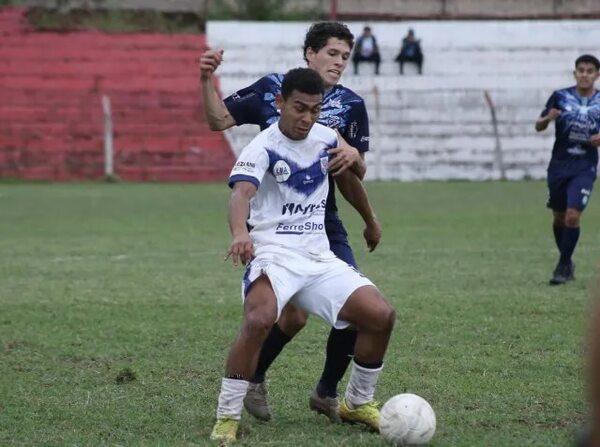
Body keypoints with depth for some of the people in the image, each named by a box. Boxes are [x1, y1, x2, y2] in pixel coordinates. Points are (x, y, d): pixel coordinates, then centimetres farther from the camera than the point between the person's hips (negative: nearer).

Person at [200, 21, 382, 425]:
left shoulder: (350, 105, 2)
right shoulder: (272, 88, 0)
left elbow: (357, 173, 3)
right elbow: (220, 120, 3)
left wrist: (353, 157, -20)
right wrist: (207, 81, -12)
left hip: (323, 222, 3)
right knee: (294, 315, -15)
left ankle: (327, 394, 14)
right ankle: (252, 381, 12)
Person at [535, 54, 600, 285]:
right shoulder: (560, 96, -3)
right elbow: (539, 126, 4)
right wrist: (547, 119, -18)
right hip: (559, 164, 1)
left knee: (573, 216, -14)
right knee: (559, 217, 10)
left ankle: (563, 266, -3)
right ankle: (566, 262, 30)